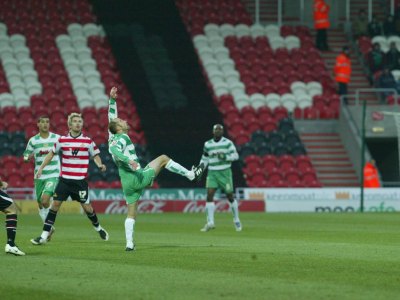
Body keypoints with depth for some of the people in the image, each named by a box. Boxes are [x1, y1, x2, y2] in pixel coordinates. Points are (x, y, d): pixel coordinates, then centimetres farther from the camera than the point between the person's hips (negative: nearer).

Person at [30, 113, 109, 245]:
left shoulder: (88, 141, -2)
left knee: (86, 206, 1)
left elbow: (95, 155, 7)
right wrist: (41, 168, 11)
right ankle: (44, 236, -3)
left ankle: (98, 228, 28)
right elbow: (51, 154, 13)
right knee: (55, 204, -5)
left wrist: (100, 165, -14)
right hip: (64, 179, 1)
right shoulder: (62, 140, 1)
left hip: (80, 181, -1)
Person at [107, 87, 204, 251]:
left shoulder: (113, 137, 12)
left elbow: (112, 116, 21)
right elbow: (113, 150, -32)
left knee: (131, 213, 10)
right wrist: (128, 159, -44)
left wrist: (112, 100, 18)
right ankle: (191, 174, 12)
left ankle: (129, 243, 1)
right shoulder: (122, 138, -10)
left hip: (127, 182, 8)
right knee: (163, 158, 7)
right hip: (138, 177, -8)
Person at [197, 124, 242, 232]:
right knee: (209, 195, -13)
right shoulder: (207, 144, 7)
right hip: (212, 173, 2)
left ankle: (236, 220, 23)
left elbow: (235, 155, -6)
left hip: (225, 172, -2)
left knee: (230, 196, 4)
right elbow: (204, 159, 17)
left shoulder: (228, 143, -3)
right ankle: (210, 222, -13)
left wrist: (225, 157, -21)